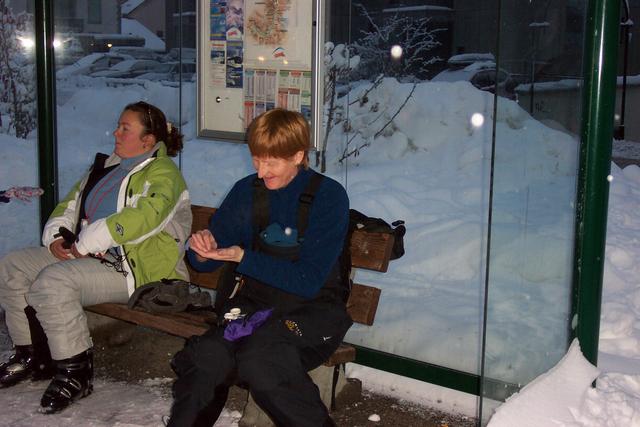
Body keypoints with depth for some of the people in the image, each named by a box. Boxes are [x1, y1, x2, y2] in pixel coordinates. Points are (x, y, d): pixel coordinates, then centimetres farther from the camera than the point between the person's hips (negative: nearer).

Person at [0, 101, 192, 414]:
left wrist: (86, 243, -22)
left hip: (130, 267, -9)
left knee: (54, 281, -30)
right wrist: (56, 237, 2)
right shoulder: (106, 167, 22)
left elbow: (144, 216, -25)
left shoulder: (162, 172, -7)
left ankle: (75, 373, -16)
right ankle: (31, 356, 9)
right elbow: (69, 204, 25)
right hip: (84, 256, 9)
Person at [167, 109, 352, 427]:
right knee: (206, 359, -30)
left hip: (313, 308, -3)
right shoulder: (247, 191, 9)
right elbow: (205, 262, 16)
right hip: (253, 303, 3)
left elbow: (308, 281, -11)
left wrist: (242, 257, -15)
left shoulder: (328, 196, -5)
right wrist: (202, 251, -8)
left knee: (261, 357, -35)